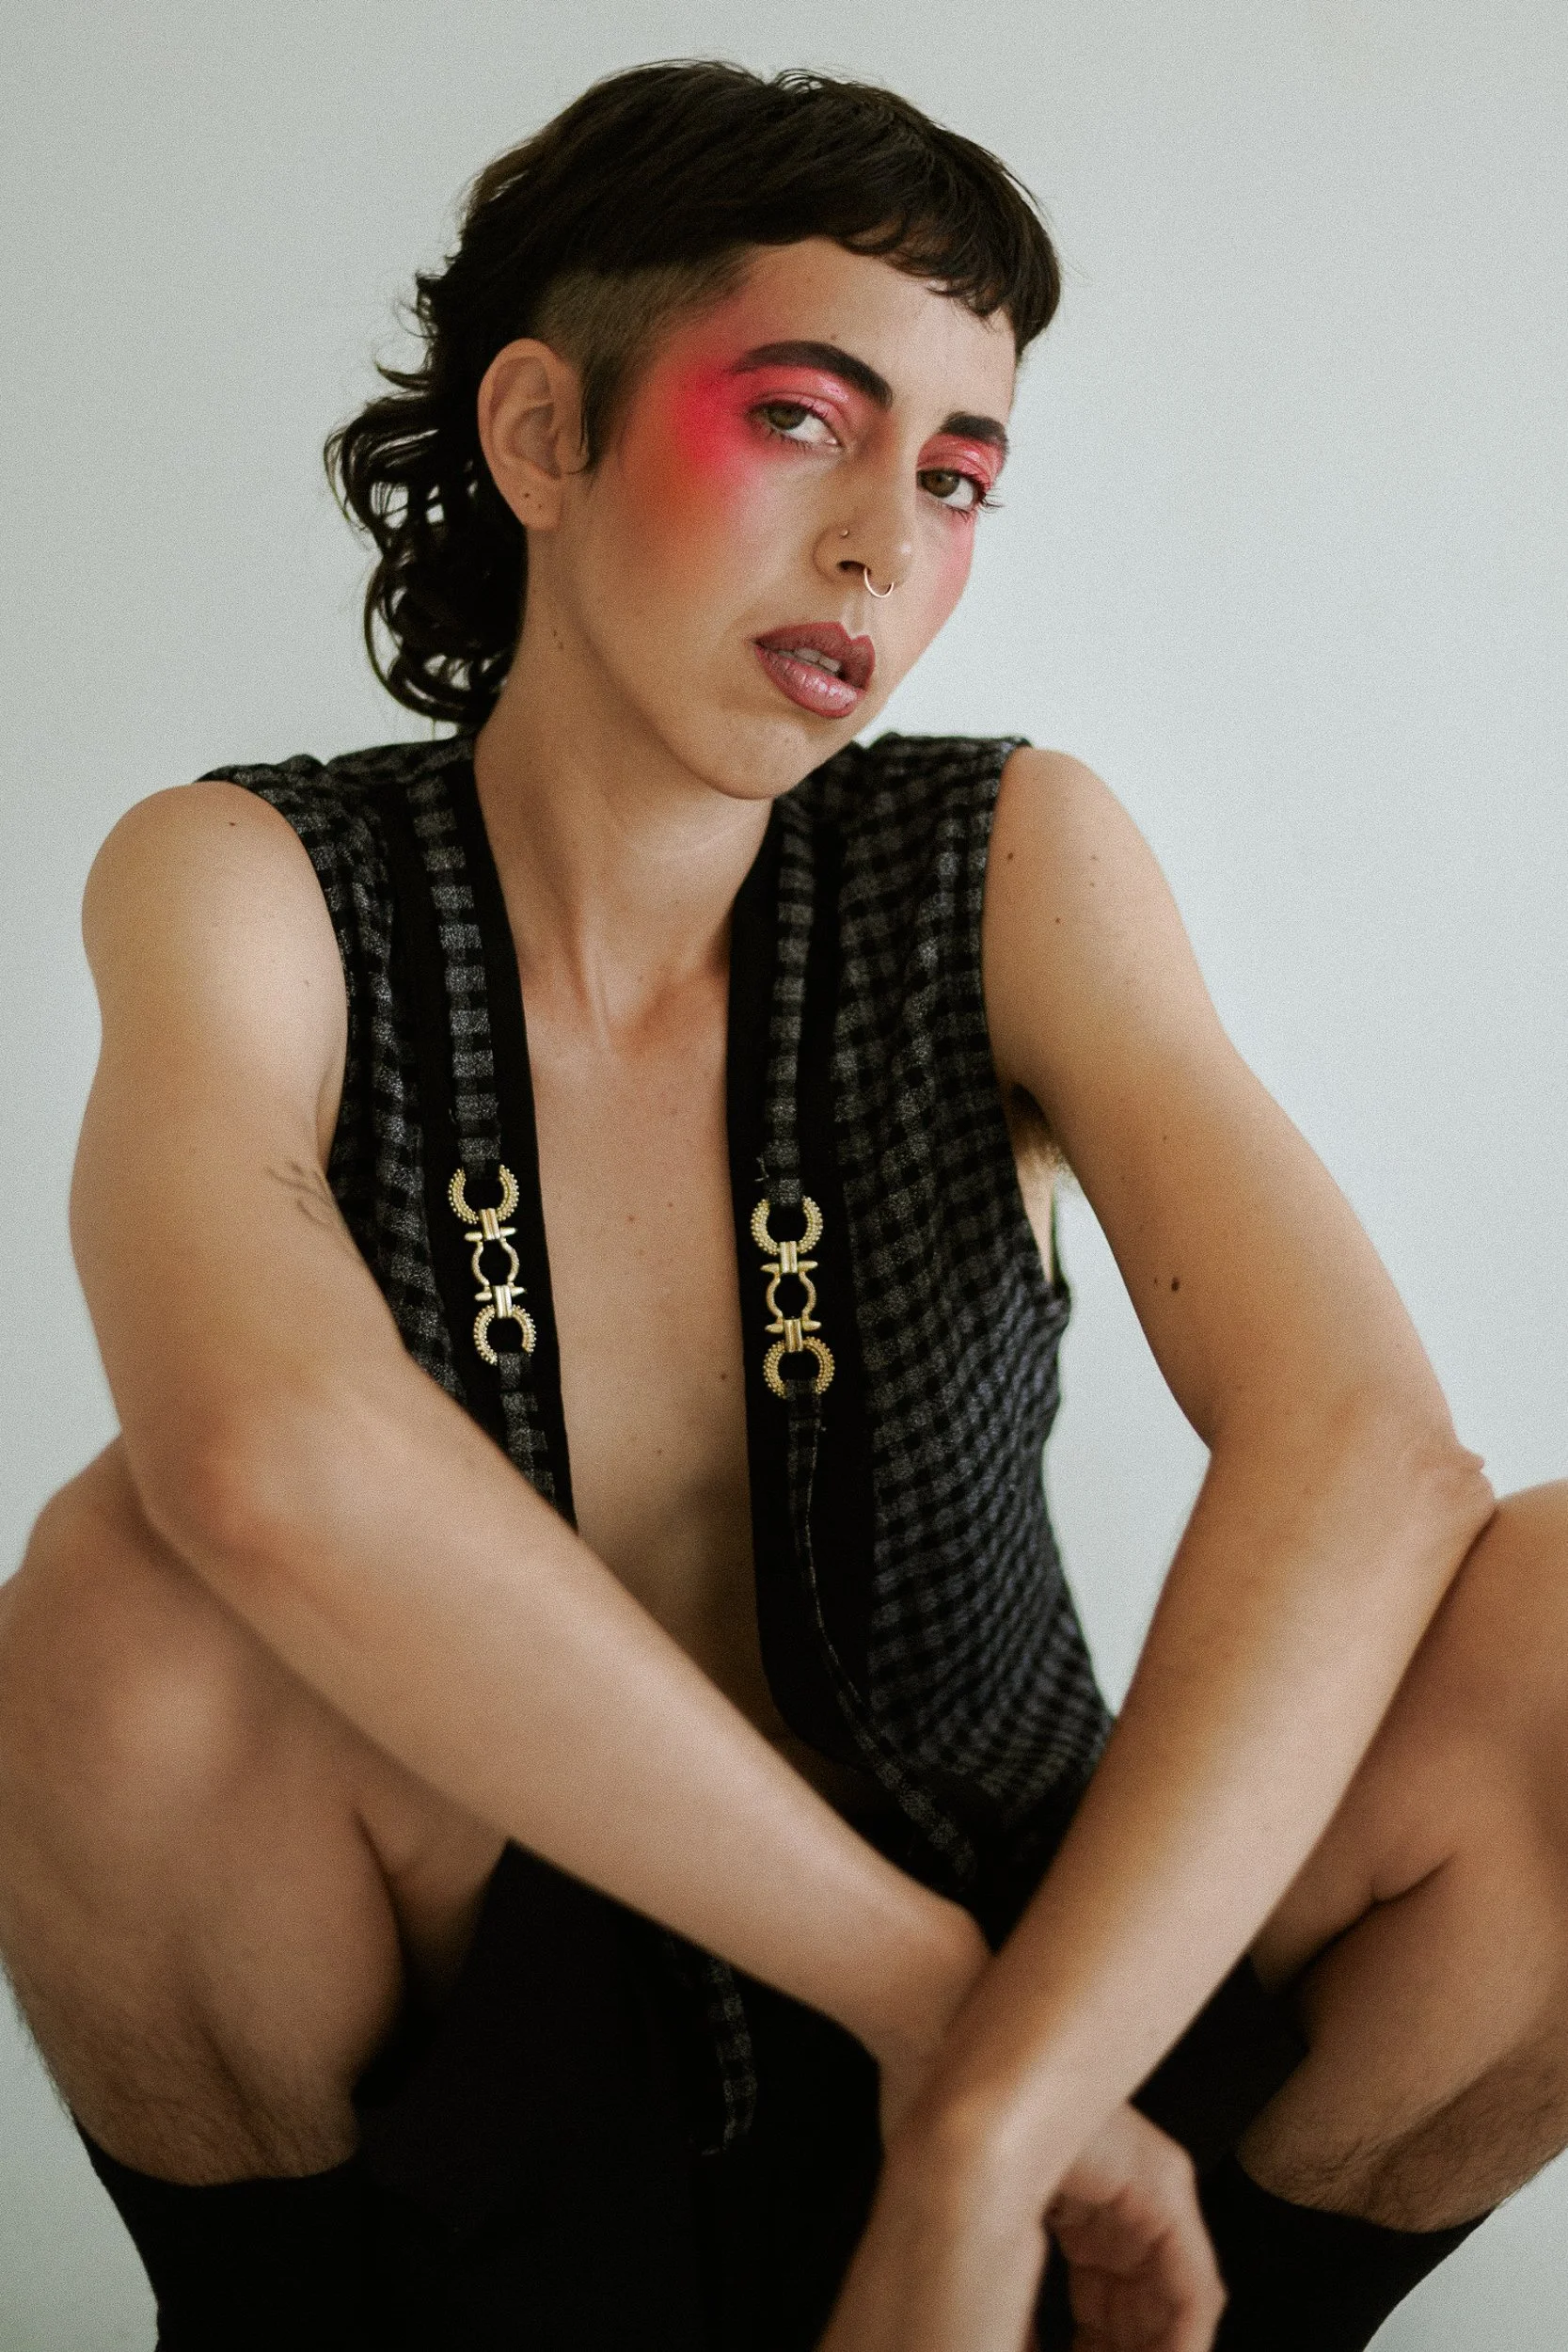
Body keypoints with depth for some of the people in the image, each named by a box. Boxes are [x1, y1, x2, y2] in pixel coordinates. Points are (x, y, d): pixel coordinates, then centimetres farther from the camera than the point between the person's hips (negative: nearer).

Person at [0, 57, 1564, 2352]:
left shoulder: (1009, 866, -8)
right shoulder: (242, 886, -12)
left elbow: (1365, 1451, -24)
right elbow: (273, 1455, -34)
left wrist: (986, 2141, -31)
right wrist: (939, 1989, -31)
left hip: (1067, 1971, 1)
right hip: (486, 2095, -1)